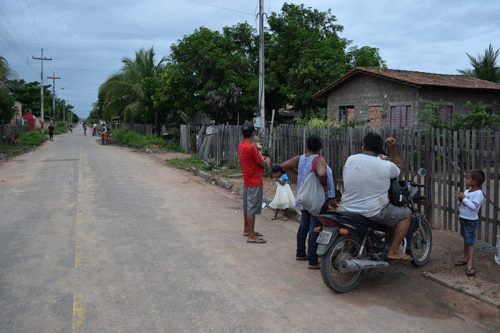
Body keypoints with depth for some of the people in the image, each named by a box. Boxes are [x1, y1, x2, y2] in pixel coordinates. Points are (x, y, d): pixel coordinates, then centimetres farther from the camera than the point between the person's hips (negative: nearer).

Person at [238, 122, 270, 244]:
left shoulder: (241, 145, 4)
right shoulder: (251, 147, -23)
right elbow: (264, 164, -15)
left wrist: (262, 158, 2)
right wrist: (267, 160, 6)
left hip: (246, 181, 9)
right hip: (255, 182, -9)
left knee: (246, 207, 19)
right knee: (252, 209, -3)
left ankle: (246, 229, 34)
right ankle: (251, 236, 4)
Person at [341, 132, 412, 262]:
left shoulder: (350, 159, -2)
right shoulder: (386, 166, -12)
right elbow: (398, 169, 13)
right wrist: (393, 148, 17)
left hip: (348, 210, 5)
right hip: (373, 212, -5)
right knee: (407, 214, 16)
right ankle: (393, 252, 12)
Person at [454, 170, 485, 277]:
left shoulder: (478, 193, -16)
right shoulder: (467, 191, 8)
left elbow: (474, 207, -26)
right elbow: (460, 205, 14)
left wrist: (464, 198, -24)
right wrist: (459, 199, -6)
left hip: (471, 221, -8)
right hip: (463, 219, 8)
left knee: (470, 243, -8)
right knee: (465, 240, 21)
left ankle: (470, 265, -7)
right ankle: (466, 258, 35)